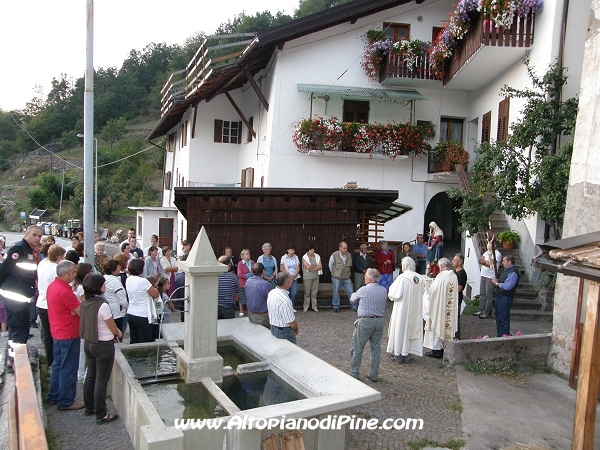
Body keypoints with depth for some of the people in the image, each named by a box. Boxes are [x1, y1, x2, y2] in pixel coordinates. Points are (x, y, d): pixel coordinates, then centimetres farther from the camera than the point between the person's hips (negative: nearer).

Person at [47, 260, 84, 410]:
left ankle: (54, 397, 32)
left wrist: (73, 309, -10)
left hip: (58, 332, 10)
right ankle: (66, 401, 13)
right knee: (69, 368, 2)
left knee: (58, 365, 20)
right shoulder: (64, 291, -26)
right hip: (68, 334, -10)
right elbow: (81, 311, -22)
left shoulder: (53, 286, 5)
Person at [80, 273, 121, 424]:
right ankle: (101, 415, 12)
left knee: (90, 375, 20)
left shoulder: (84, 303, -1)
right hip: (103, 345, -8)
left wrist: (114, 332, 8)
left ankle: (89, 407, 35)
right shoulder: (102, 305, -25)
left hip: (89, 343, 8)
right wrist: (118, 333, 9)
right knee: (101, 380, 2)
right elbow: (113, 329, -14)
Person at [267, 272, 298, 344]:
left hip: (273, 328, 8)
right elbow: (292, 323, -24)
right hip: (284, 332, -8)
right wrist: (296, 330, -3)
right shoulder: (285, 301, -33)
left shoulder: (271, 293, -7)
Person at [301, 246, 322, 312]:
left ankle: (314, 307, 13)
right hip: (308, 277, -3)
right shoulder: (304, 257, -5)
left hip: (316, 276, 4)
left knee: (314, 292, 6)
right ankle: (306, 307, 8)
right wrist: (316, 266, -5)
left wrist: (312, 268, -12)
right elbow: (308, 267, -16)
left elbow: (320, 266, -1)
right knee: (307, 292, -1)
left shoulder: (317, 256, 7)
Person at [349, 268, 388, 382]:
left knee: (357, 349, 7)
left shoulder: (363, 290, -13)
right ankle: (374, 375, 21)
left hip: (365, 321, -5)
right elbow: (383, 303, 11)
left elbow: (352, 299, 2)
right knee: (376, 349, 14)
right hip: (379, 321, 5)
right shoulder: (384, 290, 1)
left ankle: (354, 374, 13)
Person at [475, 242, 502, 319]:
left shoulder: (497, 254, -10)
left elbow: (490, 264, -18)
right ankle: (481, 310, 19)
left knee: (488, 296, -3)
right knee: (482, 294, 11)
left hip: (490, 277, -8)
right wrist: (486, 261, -10)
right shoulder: (486, 252, 16)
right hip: (483, 276, 8)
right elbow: (480, 260, 6)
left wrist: (484, 261, -4)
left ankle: (486, 313, 1)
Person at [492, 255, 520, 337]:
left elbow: (507, 286, -25)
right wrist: (497, 281, 4)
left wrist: (496, 283, -12)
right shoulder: (506, 270, 15)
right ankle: (500, 336, 29)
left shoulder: (513, 273, -17)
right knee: (498, 318, 18)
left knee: (503, 319, -5)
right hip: (499, 297, 11)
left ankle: (504, 336, 3)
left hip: (505, 298, -11)